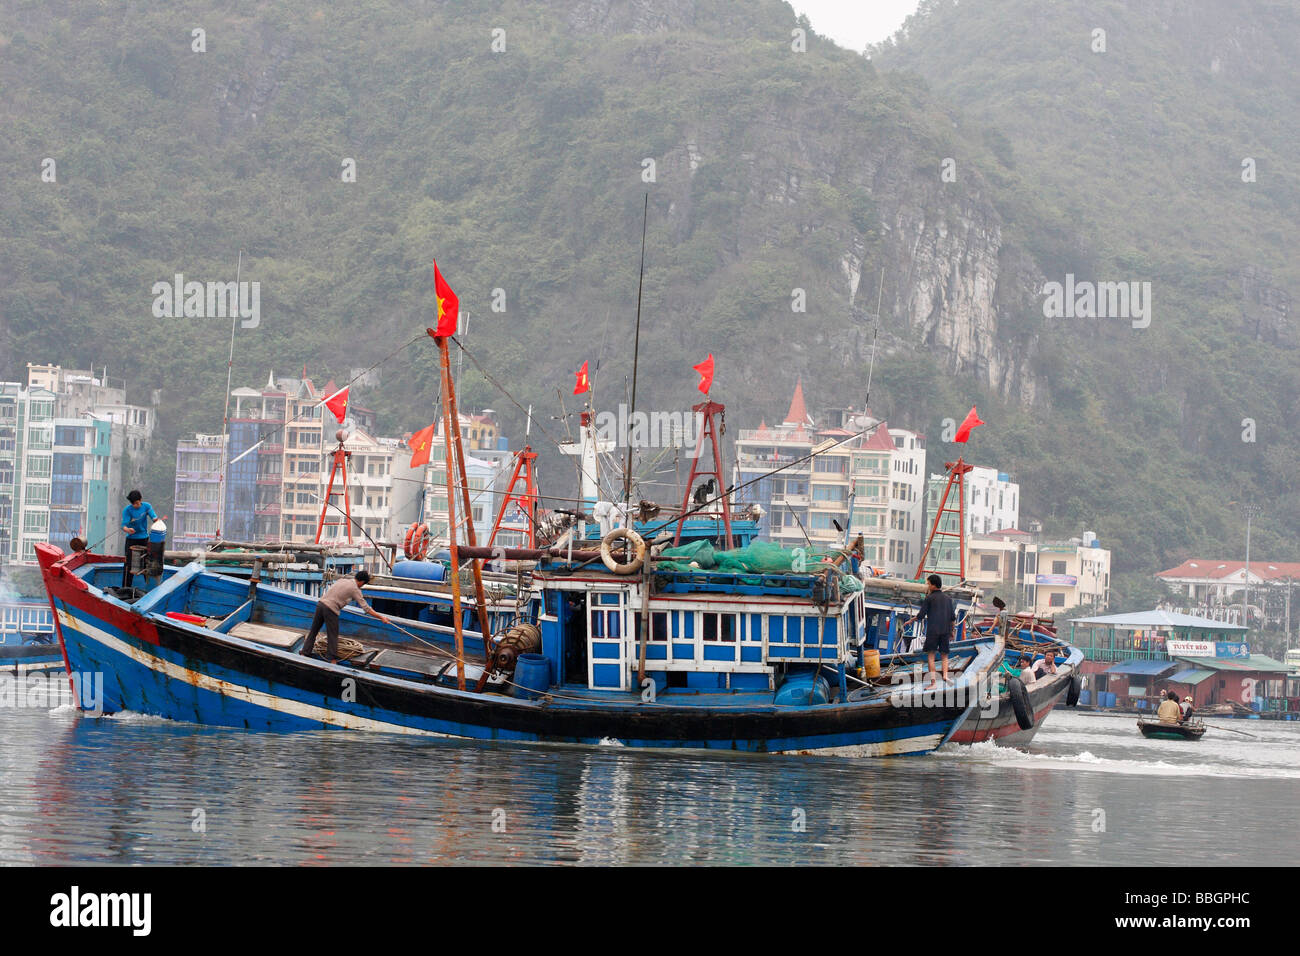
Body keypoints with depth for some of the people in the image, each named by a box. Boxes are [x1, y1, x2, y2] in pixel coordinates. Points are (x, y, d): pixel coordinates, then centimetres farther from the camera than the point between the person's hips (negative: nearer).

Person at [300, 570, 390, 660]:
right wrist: (381, 617, 2)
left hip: (321, 603, 6)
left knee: (314, 631, 15)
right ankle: (332, 659, 4)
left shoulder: (342, 580, 17)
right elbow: (366, 609, -2)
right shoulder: (355, 589, -1)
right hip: (331, 609, -6)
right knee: (333, 636, 4)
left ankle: (305, 653, 20)